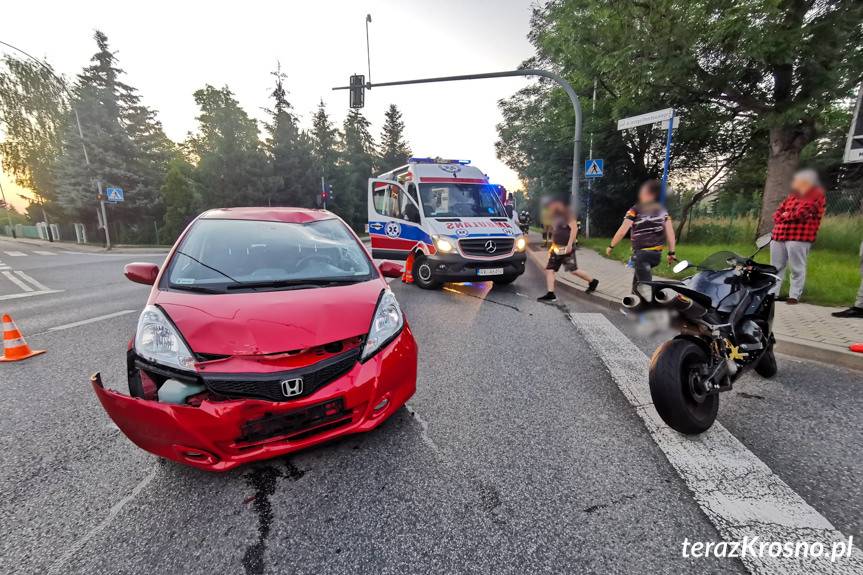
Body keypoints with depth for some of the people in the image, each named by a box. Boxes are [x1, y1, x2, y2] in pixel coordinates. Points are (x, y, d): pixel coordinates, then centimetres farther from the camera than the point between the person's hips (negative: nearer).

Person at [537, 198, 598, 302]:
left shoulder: (566, 213, -10)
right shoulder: (555, 216, 16)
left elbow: (574, 228, -18)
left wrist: (570, 244, -24)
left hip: (566, 248, -9)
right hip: (556, 248, 9)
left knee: (573, 270, -4)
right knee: (549, 269, -2)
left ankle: (592, 281, 20)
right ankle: (550, 294, -2)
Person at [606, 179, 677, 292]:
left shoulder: (635, 210, -9)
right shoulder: (663, 211, 7)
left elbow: (622, 232, -11)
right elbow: (670, 233, 2)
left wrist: (611, 246, 0)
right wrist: (671, 252, 7)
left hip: (641, 253, -7)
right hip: (657, 254, 7)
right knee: (639, 275, 27)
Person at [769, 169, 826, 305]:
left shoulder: (816, 195, 3)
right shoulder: (792, 196, 22)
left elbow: (802, 213, -10)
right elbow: (778, 213, 17)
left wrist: (786, 215, 5)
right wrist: (781, 219, -3)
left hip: (799, 237, -7)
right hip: (779, 235, 7)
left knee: (797, 268, -3)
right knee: (775, 266, 7)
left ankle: (794, 295, 0)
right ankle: (772, 293, 11)